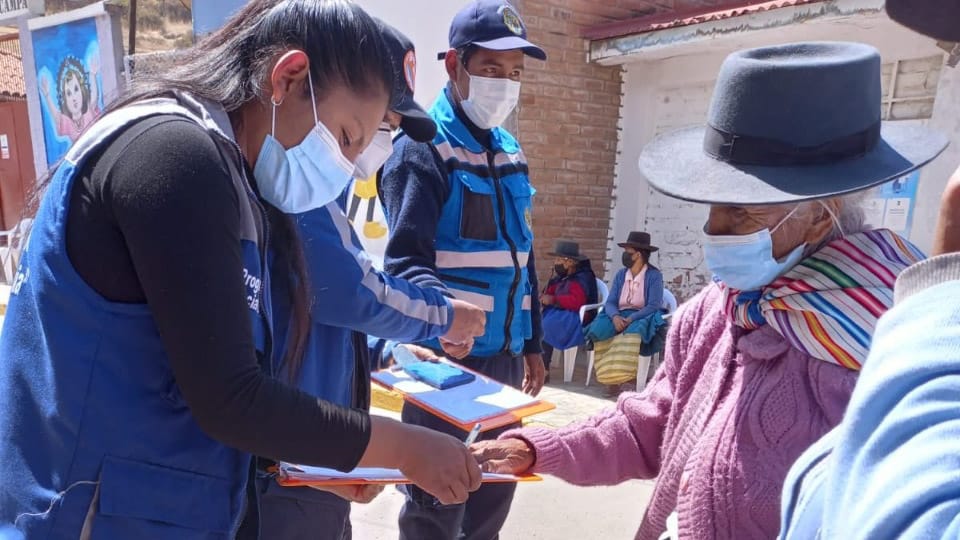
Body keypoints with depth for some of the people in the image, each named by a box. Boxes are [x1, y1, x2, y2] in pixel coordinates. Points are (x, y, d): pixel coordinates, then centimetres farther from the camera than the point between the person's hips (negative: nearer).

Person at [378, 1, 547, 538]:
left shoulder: (511, 153, 12)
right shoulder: (422, 149, -10)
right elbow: (404, 261, -18)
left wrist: (532, 343, 17)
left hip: (505, 355, 7)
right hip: (446, 356, -7)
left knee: (496, 488, 19)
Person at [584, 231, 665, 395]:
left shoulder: (654, 275, -4)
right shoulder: (620, 275, 11)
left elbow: (654, 306, -14)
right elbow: (610, 302, 3)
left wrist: (631, 318, -25)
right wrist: (615, 317, -19)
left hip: (643, 317, -4)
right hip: (620, 316, 4)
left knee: (630, 335, -39)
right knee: (598, 330, -27)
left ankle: (628, 377, -29)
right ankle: (613, 377, -25)